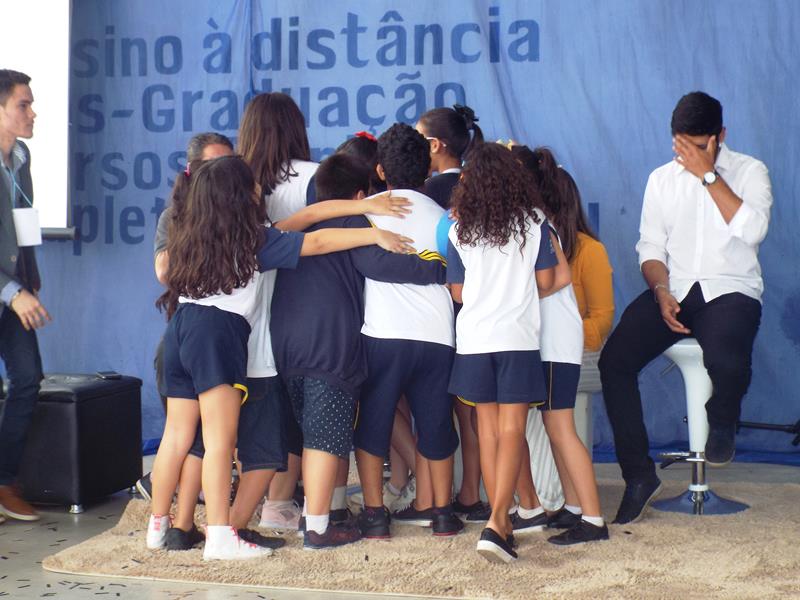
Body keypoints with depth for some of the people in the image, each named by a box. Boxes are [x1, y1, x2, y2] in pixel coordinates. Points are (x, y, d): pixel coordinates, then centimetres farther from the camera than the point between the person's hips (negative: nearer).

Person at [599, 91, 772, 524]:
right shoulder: (662, 178, 13)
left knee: (724, 358, -36)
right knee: (614, 360, -21)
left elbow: (752, 229, -15)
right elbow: (651, 245, 9)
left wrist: (707, 175, -14)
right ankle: (638, 475, -9)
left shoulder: (749, 172, 3)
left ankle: (721, 424, 2)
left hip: (730, 290, -3)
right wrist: (661, 291, -10)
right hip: (673, 290, 4)